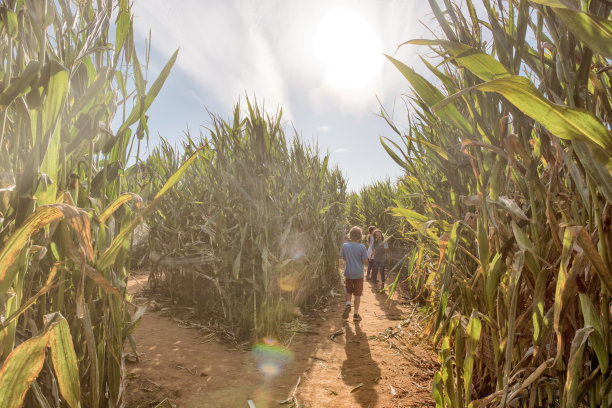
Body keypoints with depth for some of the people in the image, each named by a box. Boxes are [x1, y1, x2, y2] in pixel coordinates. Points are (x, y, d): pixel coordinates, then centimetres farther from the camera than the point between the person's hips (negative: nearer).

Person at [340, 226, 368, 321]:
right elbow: (365, 262, -9)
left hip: (348, 273, 2)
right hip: (358, 274, -2)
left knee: (349, 291, 21)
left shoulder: (345, 246, -5)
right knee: (357, 294, 9)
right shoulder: (362, 247, -12)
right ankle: (356, 314, 15)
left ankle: (348, 304, -4)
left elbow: (344, 258, 6)